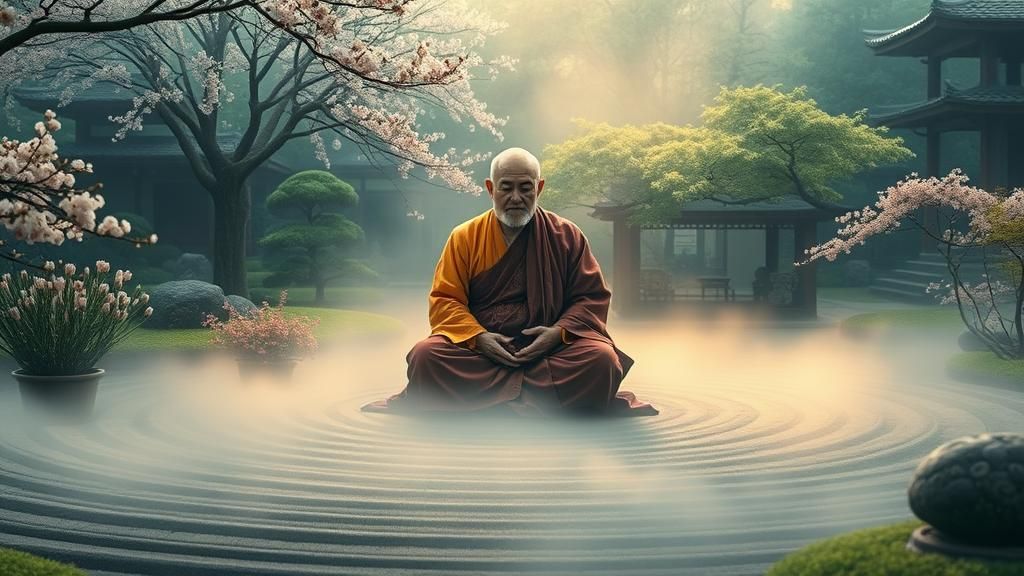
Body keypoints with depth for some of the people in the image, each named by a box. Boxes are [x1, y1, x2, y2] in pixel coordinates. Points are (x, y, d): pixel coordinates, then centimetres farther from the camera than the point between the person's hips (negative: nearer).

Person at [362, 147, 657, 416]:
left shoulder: (567, 236, 7)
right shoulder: (464, 237, 8)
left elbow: (592, 297, 6)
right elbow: (444, 299, 4)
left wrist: (560, 332, -14)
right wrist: (477, 336, -15)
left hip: (548, 346, 0)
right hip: (479, 346, 0)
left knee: (601, 359, -30)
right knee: (425, 355, -29)